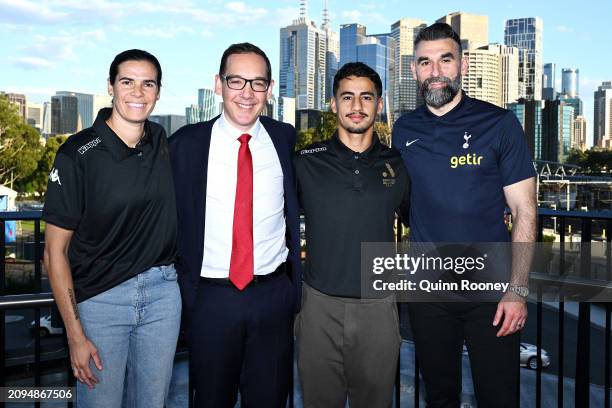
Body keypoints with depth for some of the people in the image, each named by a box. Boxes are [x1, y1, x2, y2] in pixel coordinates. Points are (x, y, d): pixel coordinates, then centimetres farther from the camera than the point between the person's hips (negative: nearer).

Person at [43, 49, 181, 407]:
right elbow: (55, 251, -9)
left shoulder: (162, 143, 2)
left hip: (163, 293, 4)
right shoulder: (78, 154, -12)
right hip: (99, 298, -4)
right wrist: (75, 335, -11)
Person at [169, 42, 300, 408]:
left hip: (274, 295, 2)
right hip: (211, 298, -1)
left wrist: (295, 283, 9)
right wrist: (184, 290, 1)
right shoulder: (186, 144, -4)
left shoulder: (286, 139, 2)